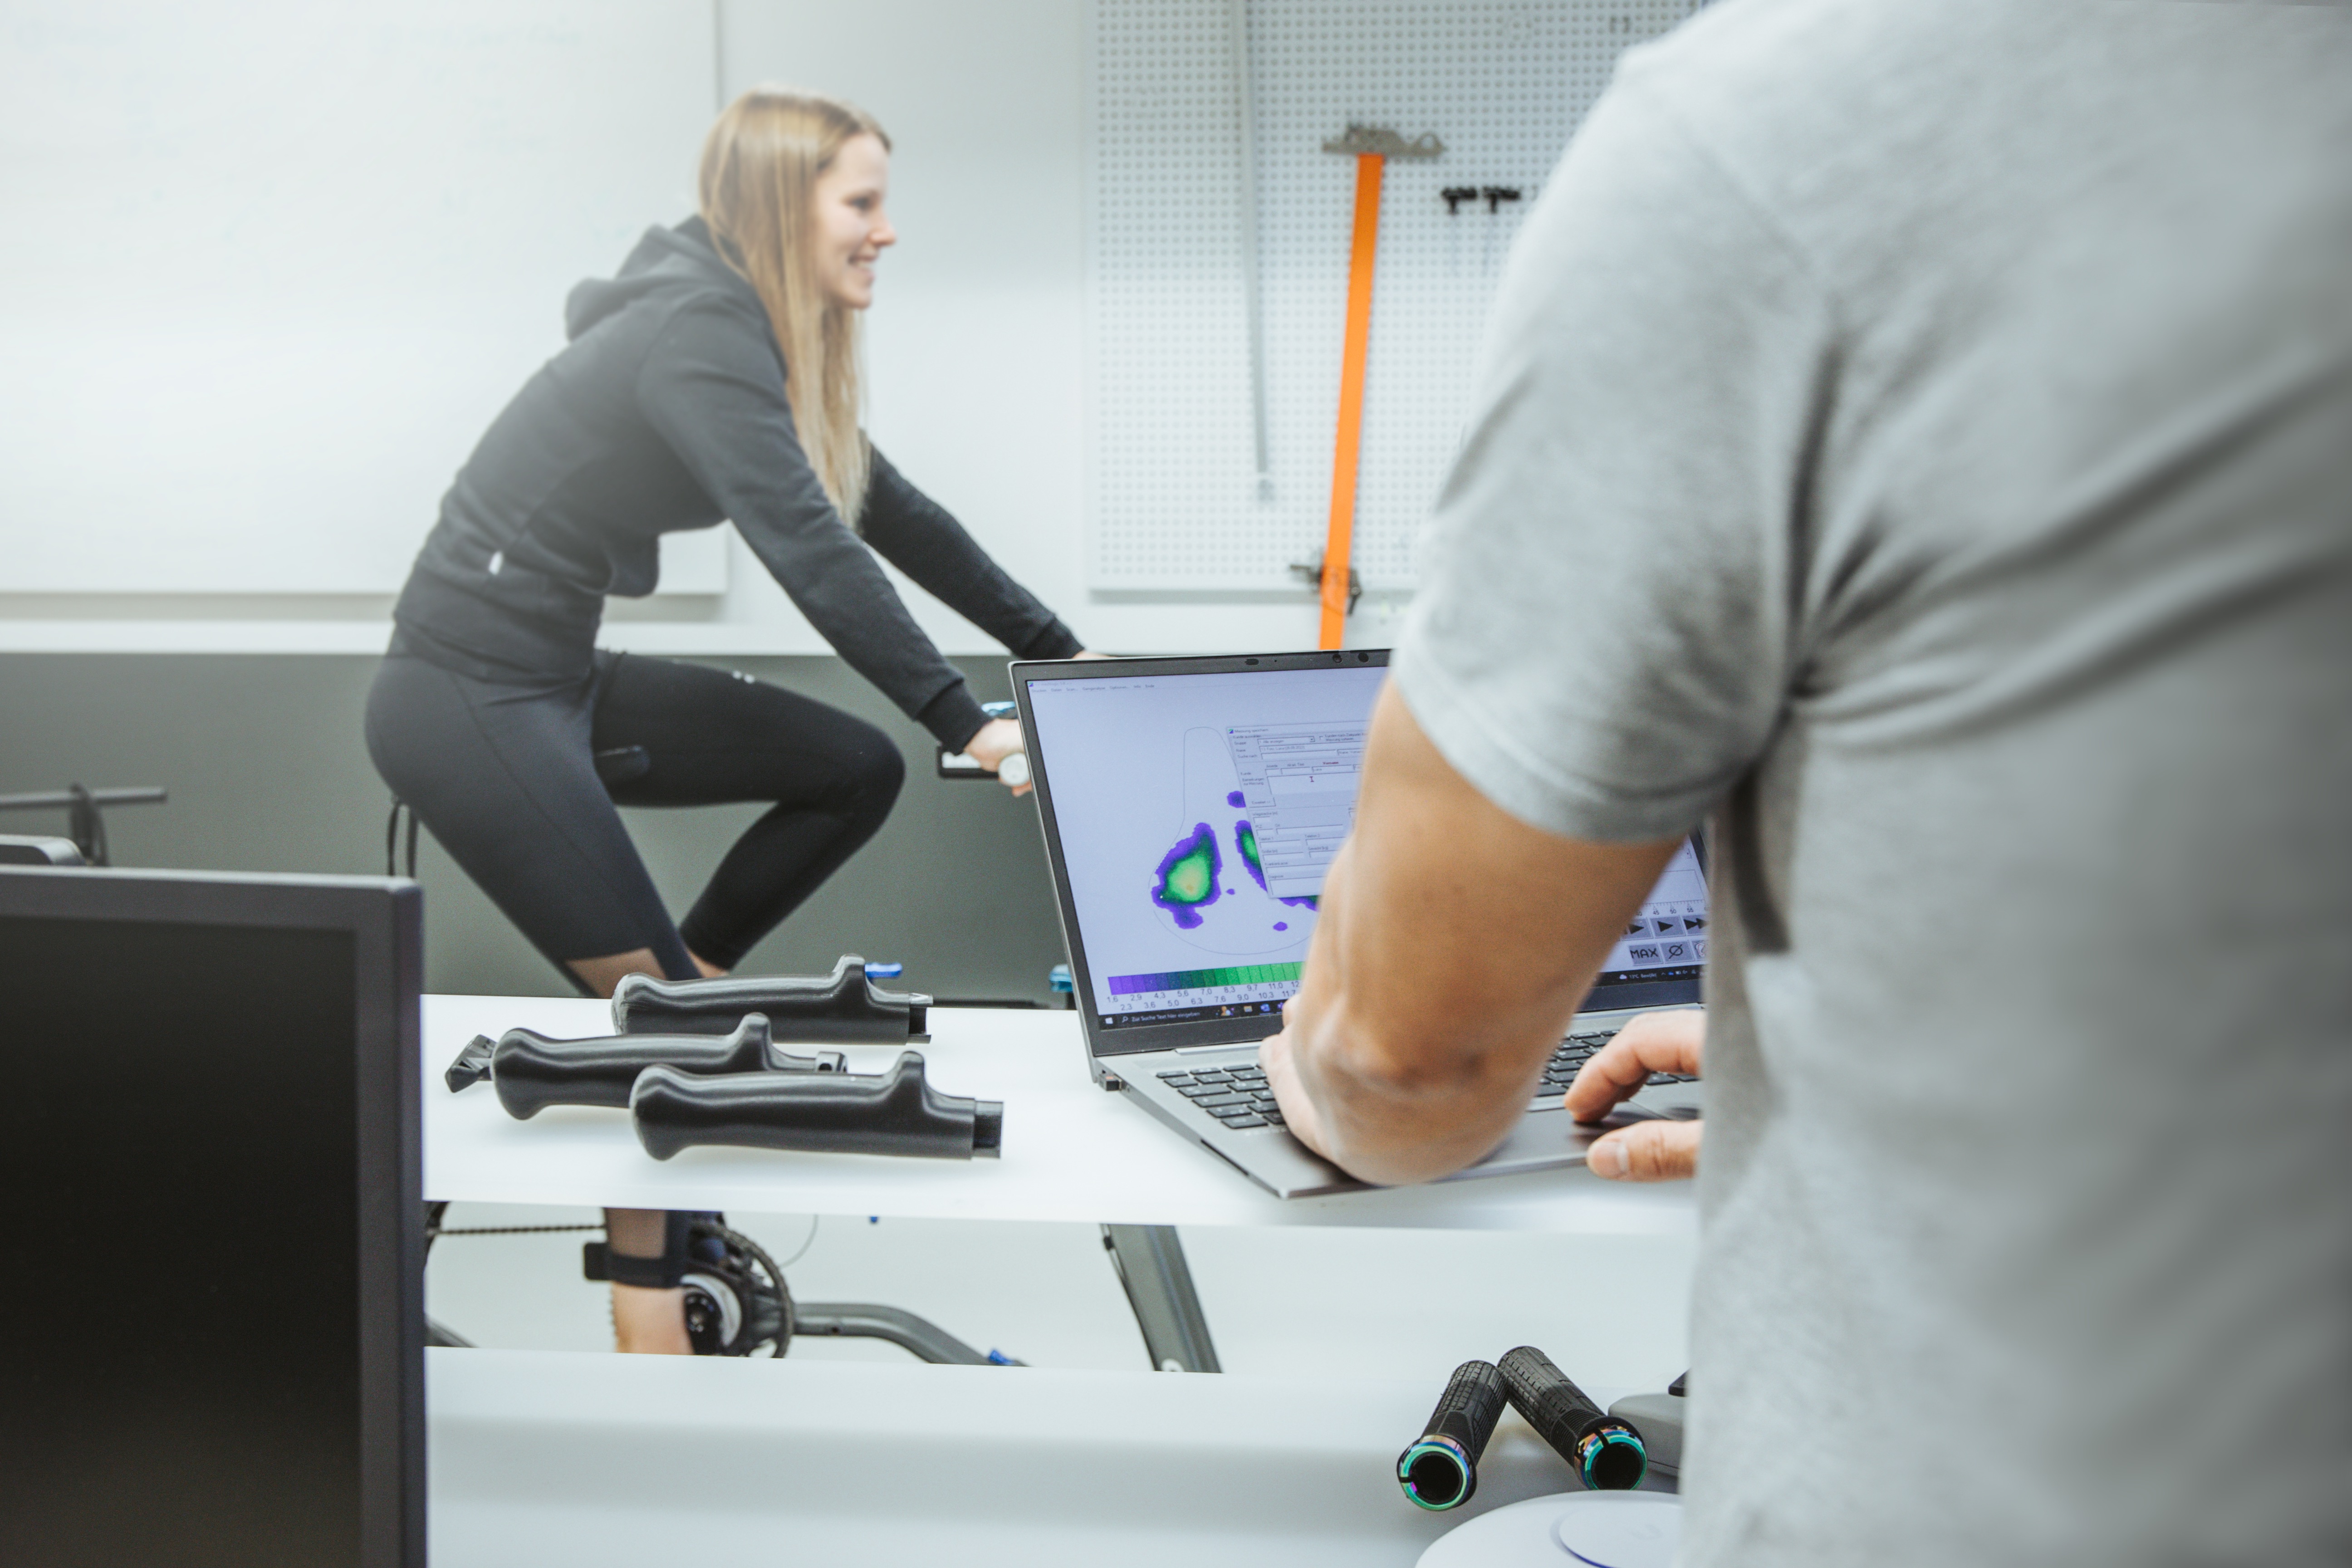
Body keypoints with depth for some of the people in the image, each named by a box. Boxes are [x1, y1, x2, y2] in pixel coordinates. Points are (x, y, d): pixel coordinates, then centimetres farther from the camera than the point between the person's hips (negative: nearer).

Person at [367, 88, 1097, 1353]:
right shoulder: (699, 336, -21)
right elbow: (810, 551, -31)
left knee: (857, 770, 4)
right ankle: (652, 1314, 6)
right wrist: (966, 724, -33)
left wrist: (1059, 653, 10)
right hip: (465, 701, -9)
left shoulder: (749, 336, 9)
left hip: (558, 683, 9)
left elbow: (893, 513, 12)